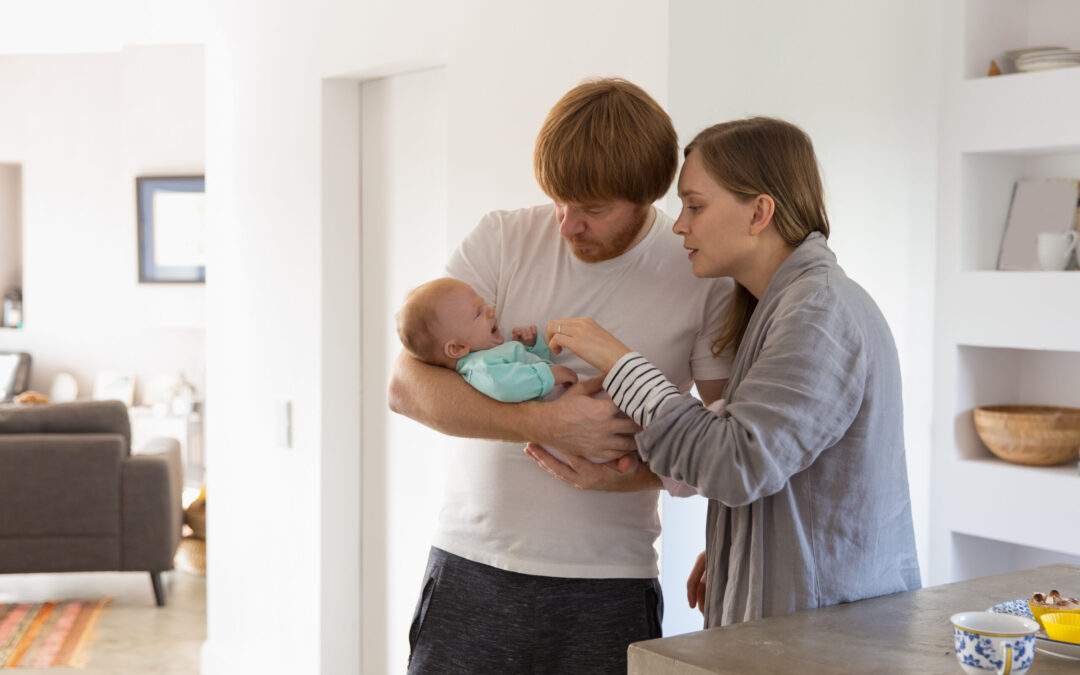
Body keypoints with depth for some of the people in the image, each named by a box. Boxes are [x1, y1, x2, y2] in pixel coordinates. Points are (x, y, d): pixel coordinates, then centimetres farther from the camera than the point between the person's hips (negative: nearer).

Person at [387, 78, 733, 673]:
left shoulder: (702, 278, -3)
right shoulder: (502, 240, -1)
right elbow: (406, 385, -8)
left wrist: (653, 468, -17)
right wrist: (543, 422, -21)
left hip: (606, 584, 0)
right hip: (471, 567, 1)